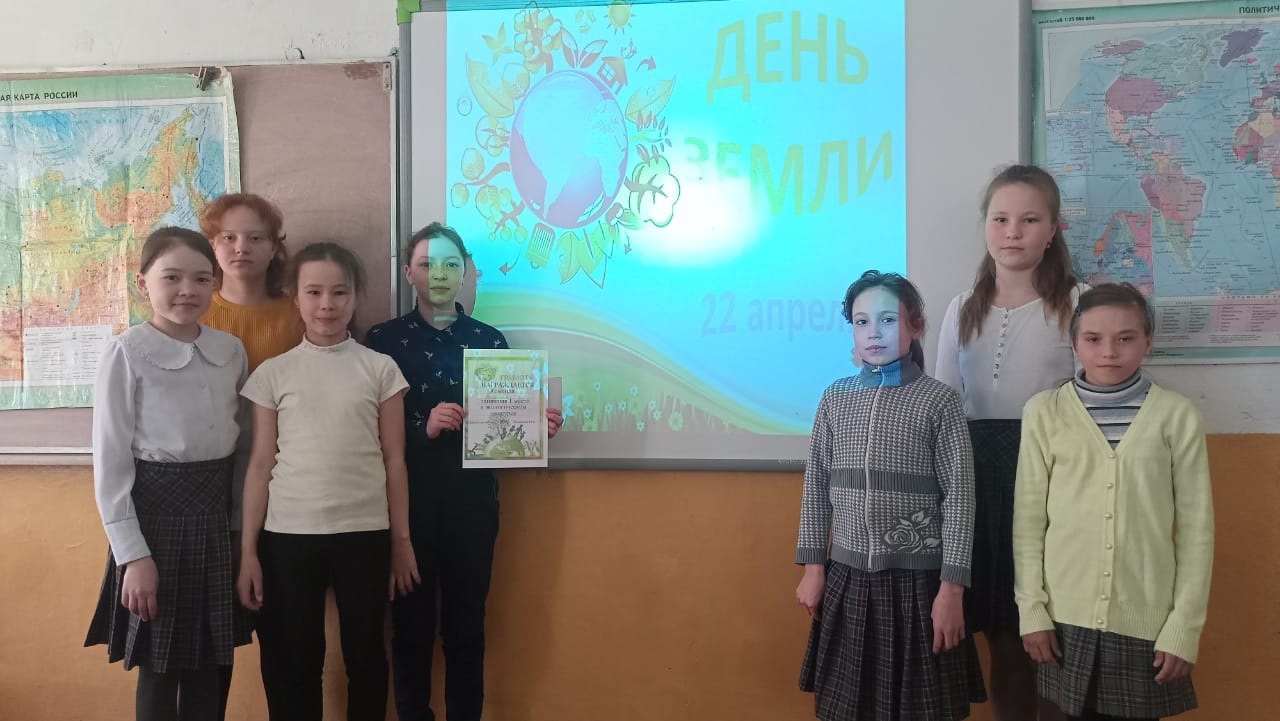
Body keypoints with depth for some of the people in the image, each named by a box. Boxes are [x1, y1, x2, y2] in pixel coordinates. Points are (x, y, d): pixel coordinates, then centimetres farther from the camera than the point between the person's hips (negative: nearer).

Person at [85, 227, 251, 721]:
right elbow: (110, 461, -10)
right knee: (160, 672, 6)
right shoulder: (127, 353, -9)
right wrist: (132, 553, -13)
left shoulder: (232, 351, 4)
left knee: (213, 669, 11)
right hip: (156, 511, -4)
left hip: (218, 511, 4)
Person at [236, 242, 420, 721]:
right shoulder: (272, 373, 3)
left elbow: (394, 460, 4)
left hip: (365, 532, 0)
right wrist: (248, 550, 1)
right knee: (293, 661, 9)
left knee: (366, 655, 10)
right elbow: (261, 464, 4)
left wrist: (401, 540, 4)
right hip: (288, 534, 0)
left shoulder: (380, 369, 2)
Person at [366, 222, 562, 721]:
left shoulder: (489, 339, 8)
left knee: (467, 623, 9)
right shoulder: (384, 339, 2)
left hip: (472, 501, 2)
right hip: (409, 501, -1)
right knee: (411, 622, 6)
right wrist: (423, 426, -21)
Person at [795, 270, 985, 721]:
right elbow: (816, 486, 8)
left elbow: (959, 497, -7)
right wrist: (813, 566, 5)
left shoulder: (938, 400, -6)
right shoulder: (835, 398, 4)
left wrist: (951, 588, -10)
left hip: (917, 578, -3)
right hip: (847, 577, 3)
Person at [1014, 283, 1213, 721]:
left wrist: (1185, 626, -2)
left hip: (1147, 620, 0)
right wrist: (1031, 610, -2)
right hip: (1067, 617, 0)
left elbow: (1196, 527, 0)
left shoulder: (1177, 415, -2)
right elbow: (1028, 519, 1)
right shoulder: (1044, 412, -1)